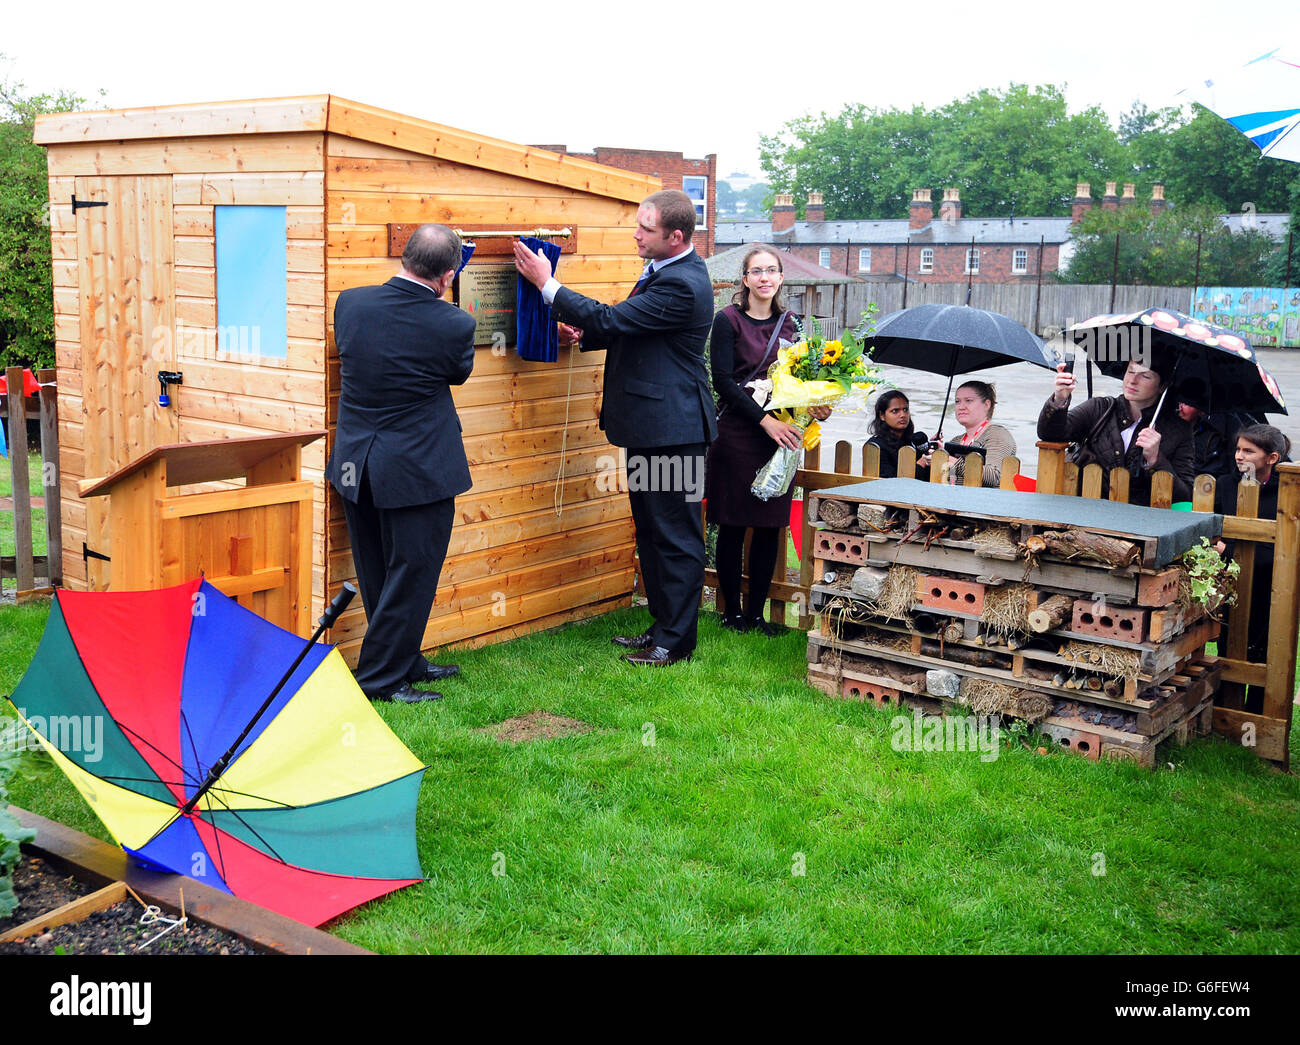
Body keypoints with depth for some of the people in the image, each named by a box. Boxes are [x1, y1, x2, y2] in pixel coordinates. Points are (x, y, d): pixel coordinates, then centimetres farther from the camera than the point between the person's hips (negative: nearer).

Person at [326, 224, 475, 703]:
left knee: (376, 573, 17)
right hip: (417, 470, -6)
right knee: (410, 575, 7)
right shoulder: (453, 324, -17)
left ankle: (405, 660, 32)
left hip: (354, 463, 6)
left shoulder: (350, 302, -5)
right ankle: (381, 678, 13)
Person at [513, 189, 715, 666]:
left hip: (671, 428, -11)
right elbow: (628, 328, 22)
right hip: (651, 424, 11)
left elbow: (611, 320, -21)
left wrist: (547, 283, -14)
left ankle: (676, 641, 10)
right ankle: (662, 625, 29)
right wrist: (585, 332, 2)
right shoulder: (662, 271, 12)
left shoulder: (683, 285, -21)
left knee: (676, 535, 0)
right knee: (651, 530, 17)